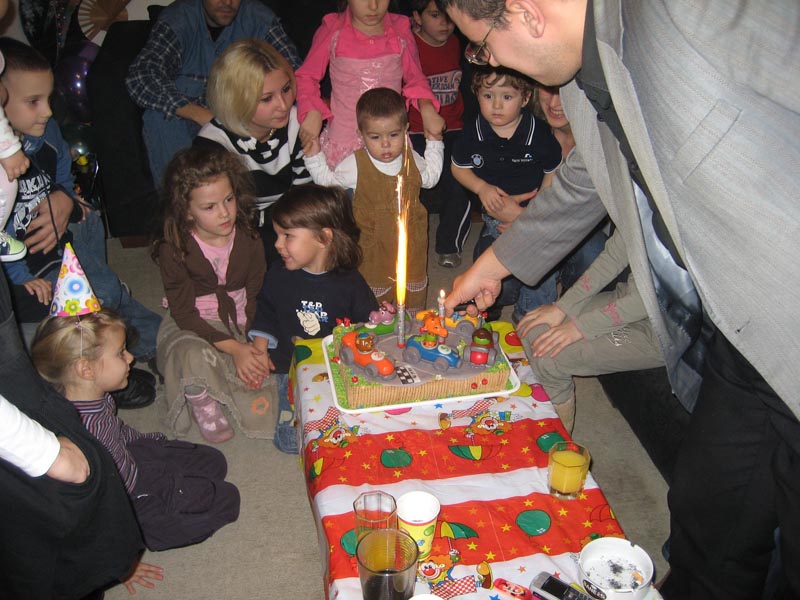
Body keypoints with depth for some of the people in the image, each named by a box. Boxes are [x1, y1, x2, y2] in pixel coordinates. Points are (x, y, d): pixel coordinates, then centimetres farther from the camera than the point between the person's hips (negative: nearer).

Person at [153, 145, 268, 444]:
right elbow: (184, 313, -15)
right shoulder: (174, 249, -15)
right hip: (194, 326, -3)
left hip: (242, 323, 3)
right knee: (195, 357, -38)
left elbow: (257, 299, -4)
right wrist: (234, 348, -25)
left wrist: (257, 347, -19)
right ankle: (201, 402, -4)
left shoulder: (249, 240, -7)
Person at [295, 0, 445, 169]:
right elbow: (307, 75, 4)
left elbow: (415, 78, 10)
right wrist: (312, 112, -13)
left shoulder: (400, 30, -1)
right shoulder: (333, 30, -6)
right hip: (343, 140, -1)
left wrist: (427, 109, -9)